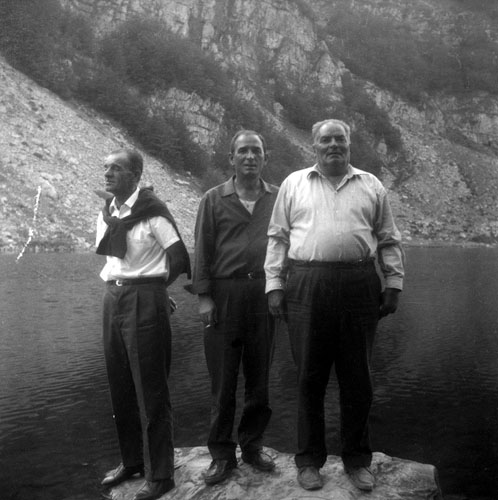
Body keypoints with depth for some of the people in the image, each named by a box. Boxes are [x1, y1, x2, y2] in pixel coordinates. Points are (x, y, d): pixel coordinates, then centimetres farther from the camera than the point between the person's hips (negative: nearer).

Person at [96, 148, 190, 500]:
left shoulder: (152, 211, -11)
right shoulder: (107, 214, 11)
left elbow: (179, 258, -12)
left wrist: (154, 286, 2)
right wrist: (117, 287, 11)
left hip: (144, 300, -7)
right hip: (113, 298, 7)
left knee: (150, 390, -1)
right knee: (121, 386, 14)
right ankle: (132, 461, 30)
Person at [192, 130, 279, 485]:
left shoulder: (278, 198, 9)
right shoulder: (214, 199, 6)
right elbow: (203, 250, 3)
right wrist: (204, 296, -4)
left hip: (264, 293, 2)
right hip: (224, 294, -1)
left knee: (260, 376, 9)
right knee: (223, 379, 3)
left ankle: (253, 445, 26)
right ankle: (221, 454, 16)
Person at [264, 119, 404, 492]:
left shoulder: (371, 186, 13)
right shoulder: (294, 184, 11)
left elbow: (388, 240, 13)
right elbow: (278, 237, 8)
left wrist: (394, 284, 5)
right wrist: (274, 285, 1)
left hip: (359, 286, 1)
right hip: (306, 287, -1)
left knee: (357, 377, 7)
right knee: (309, 377, 6)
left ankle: (357, 460, 23)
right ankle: (309, 460, 21)